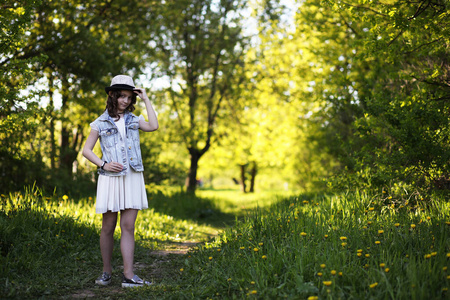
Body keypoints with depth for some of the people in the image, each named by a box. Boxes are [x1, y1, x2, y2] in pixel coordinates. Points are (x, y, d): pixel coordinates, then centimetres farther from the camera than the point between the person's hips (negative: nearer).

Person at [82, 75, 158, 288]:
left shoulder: (133, 120, 12)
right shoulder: (101, 123, 4)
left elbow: (153, 126, -8)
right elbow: (86, 150, 5)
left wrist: (146, 99, -2)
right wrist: (104, 164, -10)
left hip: (133, 178, 2)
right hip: (110, 179, -2)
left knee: (128, 226, -3)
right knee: (108, 227, 5)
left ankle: (129, 276, -4)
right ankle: (106, 271, 20)